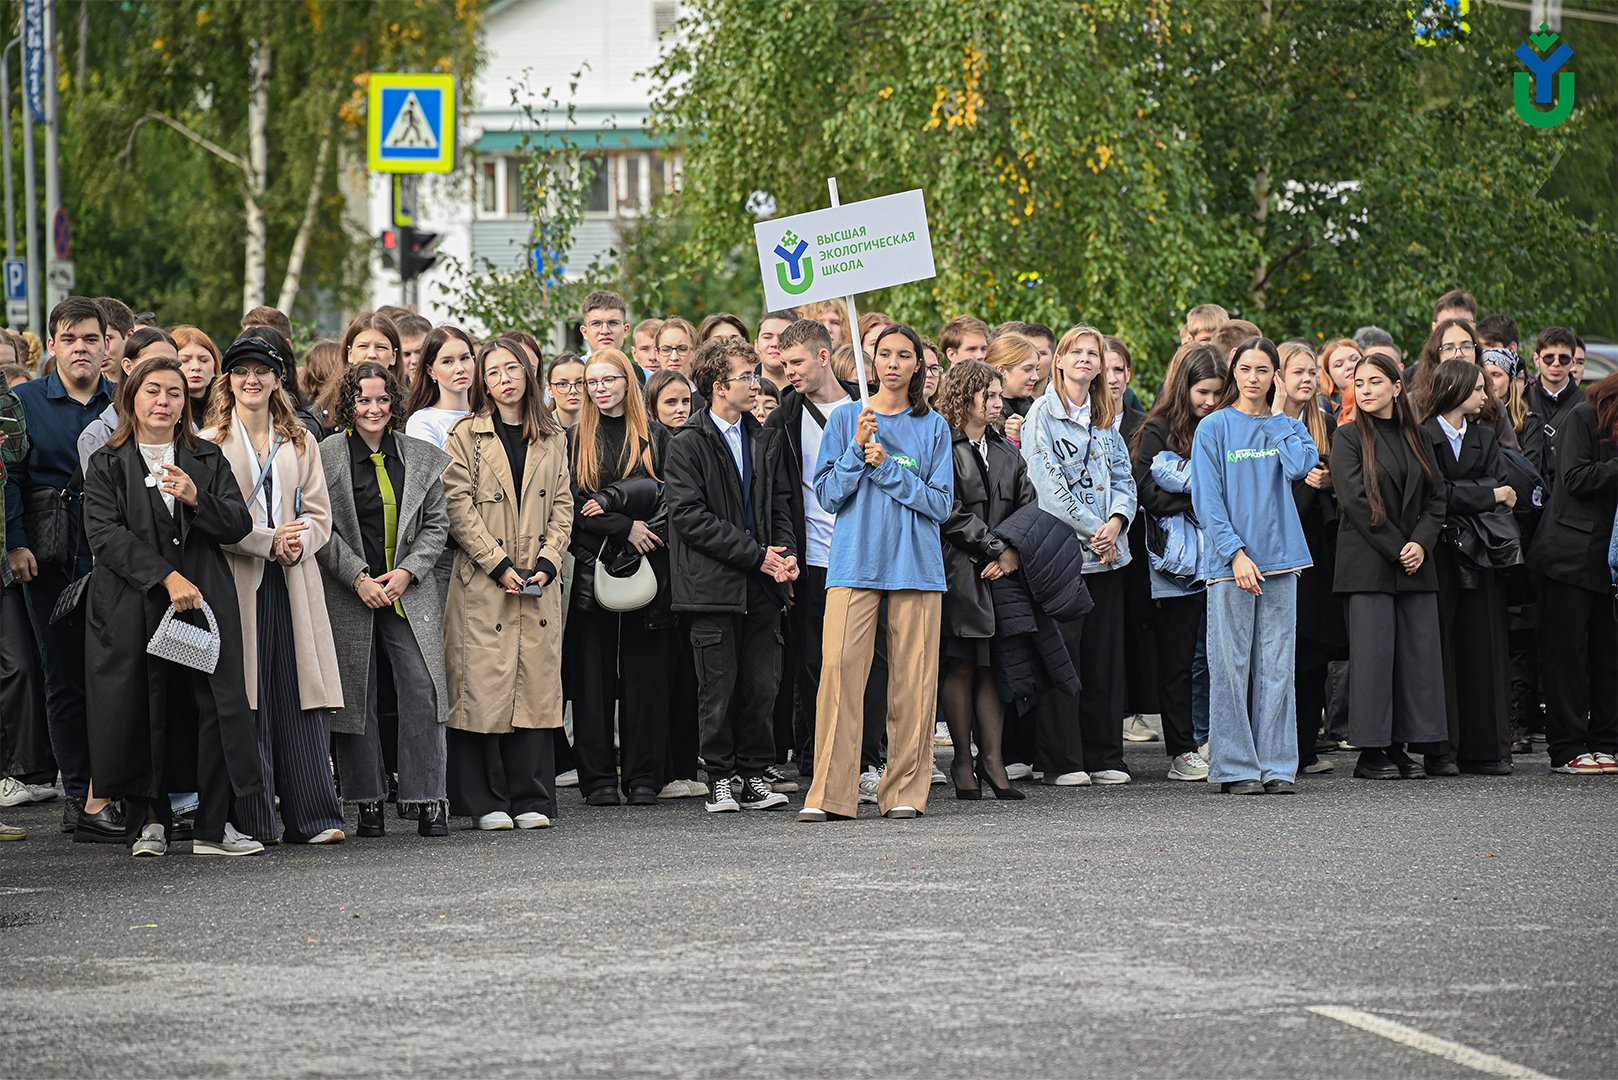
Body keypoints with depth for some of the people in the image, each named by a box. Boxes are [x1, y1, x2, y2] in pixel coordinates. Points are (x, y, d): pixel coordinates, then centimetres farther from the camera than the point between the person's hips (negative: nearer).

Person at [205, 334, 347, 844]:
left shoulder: (299, 441, 15)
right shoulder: (211, 442, 3)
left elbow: (319, 514, 11)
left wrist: (298, 543, -9)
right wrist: (269, 541, -13)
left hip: (294, 581, 3)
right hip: (237, 583, -3)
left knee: (302, 697, -2)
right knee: (246, 701, -5)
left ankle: (313, 818, -1)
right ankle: (252, 820, -1)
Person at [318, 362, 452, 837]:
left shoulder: (423, 457, 8)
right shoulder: (324, 456, -1)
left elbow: (437, 525, 8)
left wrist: (406, 572, -7)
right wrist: (359, 578, -12)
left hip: (410, 594, 1)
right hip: (350, 596, -1)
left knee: (422, 692, -8)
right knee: (357, 698, 2)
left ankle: (427, 801, -4)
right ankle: (368, 802, 11)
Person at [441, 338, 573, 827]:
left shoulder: (550, 438, 14)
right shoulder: (467, 435, 2)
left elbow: (562, 505, 12)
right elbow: (459, 507, -5)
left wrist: (547, 562, -3)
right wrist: (500, 565, -12)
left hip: (539, 583, 3)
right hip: (483, 583, -3)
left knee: (536, 683, 1)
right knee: (485, 686, -6)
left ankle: (531, 800, 5)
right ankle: (489, 802, -1)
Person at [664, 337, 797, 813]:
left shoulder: (766, 439, 13)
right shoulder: (687, 445, -4)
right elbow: (690, 517, -11)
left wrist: (784, 552, -2)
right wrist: (755, 555, -14)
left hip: (762, 583, 4)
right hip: (714, 584, -4)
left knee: (761, 684, 3)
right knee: (718, 687, 0)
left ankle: (754, 773, 12)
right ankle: (722, 778, 8)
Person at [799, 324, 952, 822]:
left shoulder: (933, 428, 9)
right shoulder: (845, 419, 8)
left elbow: (942, 504, 2)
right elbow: (829, 495, 3)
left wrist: (887, 469, -8)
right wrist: (857, 451, -11)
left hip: (915, 565, 1)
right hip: (854, 563, -1)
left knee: (912, 678, -2)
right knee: (840, 668, -12)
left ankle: (905, 790, 6)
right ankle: (829, 793, -11)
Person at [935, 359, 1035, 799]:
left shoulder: (1006, 452, 18)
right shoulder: (942, 449, -5)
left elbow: (1028, 507, 14)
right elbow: (952, 514, -11)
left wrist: (1015, 553, -3)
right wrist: (997, 548, -11)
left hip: (1001, 569, 6)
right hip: (959, 571, -6)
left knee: (993, 665, 3)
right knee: (960, 666, -3)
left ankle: (992, 759, 5)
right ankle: (963, 761, 3)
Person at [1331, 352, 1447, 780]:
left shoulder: (1415, 438, 14)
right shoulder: (1348, 437, 0)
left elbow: (1436, 498, 12)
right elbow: (1355, 500, -9)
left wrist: (1421, 543, -6)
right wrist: (1396, 549, -13)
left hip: (1415, 566, 5)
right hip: (1368, 564, -5)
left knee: (1417, 652, 1)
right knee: (1373, 653, -7)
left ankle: (1401, 746, 7)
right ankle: (1371, 751, -2)